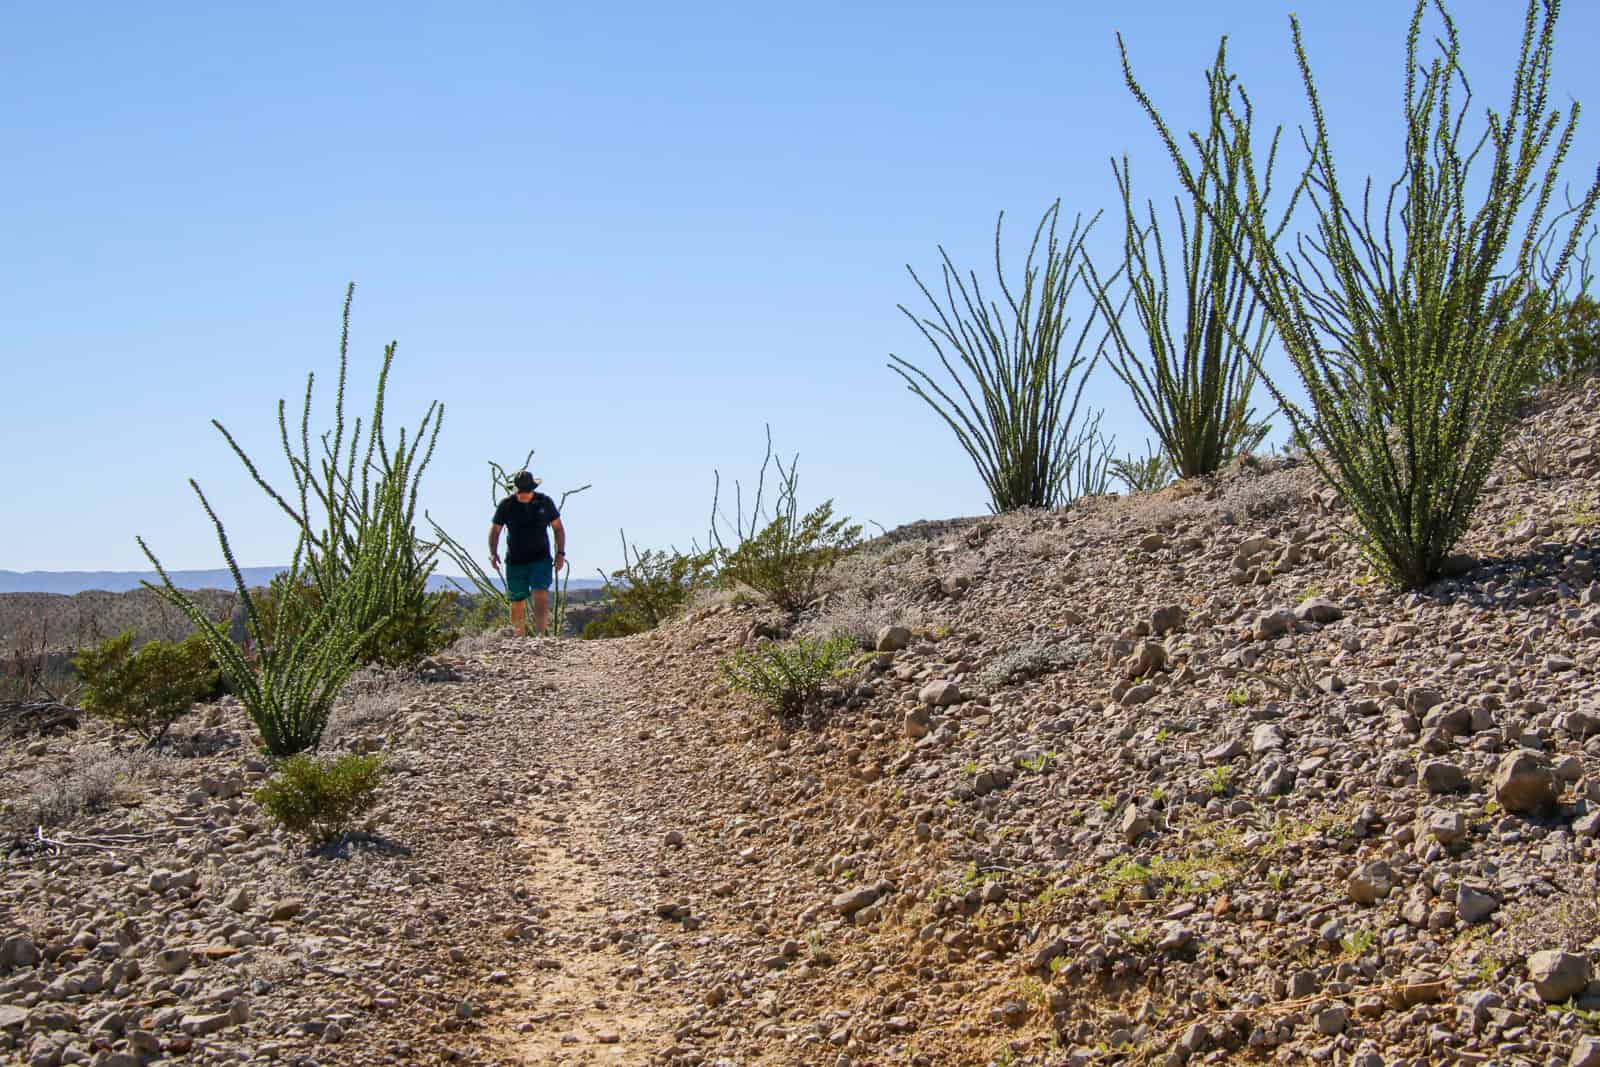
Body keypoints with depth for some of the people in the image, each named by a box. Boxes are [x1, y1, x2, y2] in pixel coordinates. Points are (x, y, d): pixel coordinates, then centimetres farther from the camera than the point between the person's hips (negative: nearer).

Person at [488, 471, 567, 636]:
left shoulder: (545, 502, 0)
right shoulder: (506, 505, -2)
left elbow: (558, 528, 9)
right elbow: (495, 530, 5)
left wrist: (560, 553, -1)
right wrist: (493, 553, -10)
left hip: (540, 559, -1)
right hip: (515, 561, 1)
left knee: (541, 595, -18)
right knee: (517, 603, 4)